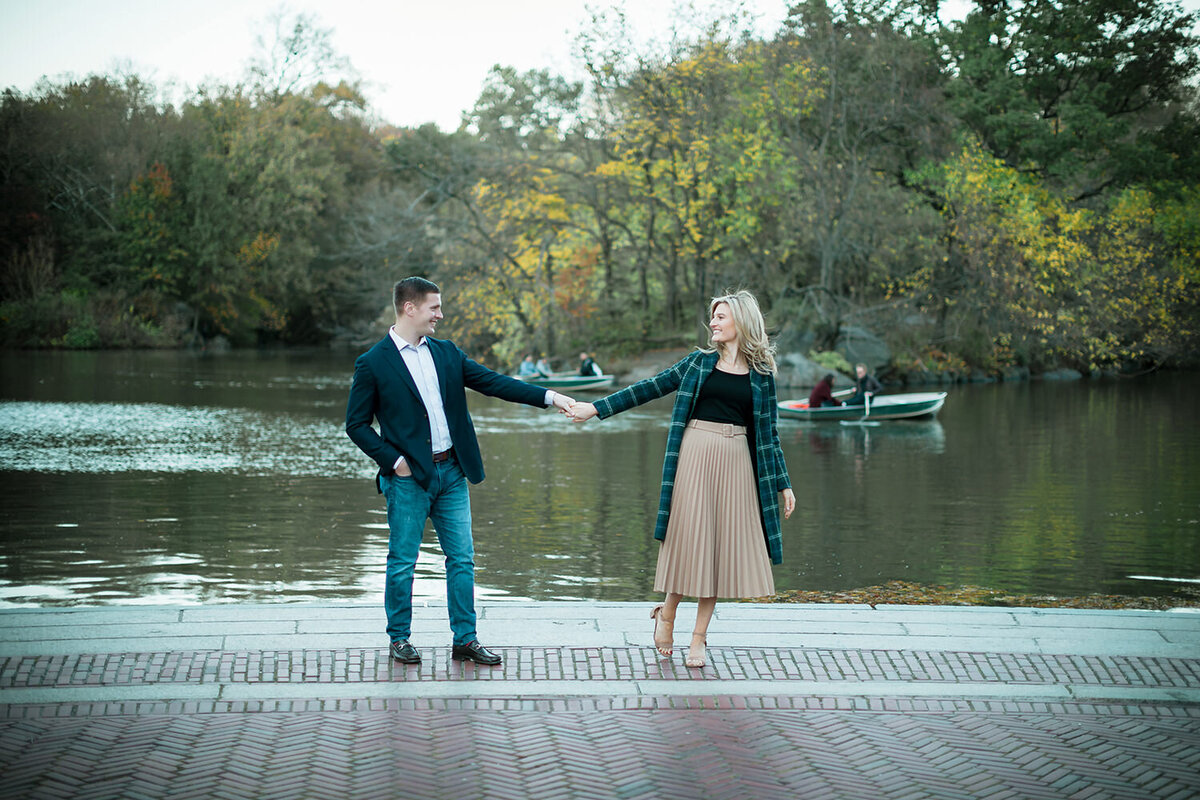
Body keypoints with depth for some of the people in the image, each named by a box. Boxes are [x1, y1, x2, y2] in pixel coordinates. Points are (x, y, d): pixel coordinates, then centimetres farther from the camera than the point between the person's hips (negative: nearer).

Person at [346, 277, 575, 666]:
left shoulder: (446, 352, 10)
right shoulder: (373, 363, -6)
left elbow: (492, 382, 7)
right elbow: (356, 424, -3)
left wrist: (548, 396, -2)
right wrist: (393, 460, -12)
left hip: (451, 472, 5)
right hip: (409, 477, -5)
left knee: (462, 558, 5)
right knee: (403, 561, 3)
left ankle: (465, 640, 12)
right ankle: (399, 639, 17)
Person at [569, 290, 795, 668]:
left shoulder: (762, 375, 7)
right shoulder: (700, 362, 8)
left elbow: (768, 432, 11)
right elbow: (650, 388, 9)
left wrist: (783, 484, 8)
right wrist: (596, 407, 4)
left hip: (735, 462, 1)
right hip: (695, 455, 0)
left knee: (722, 543, 0)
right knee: (689, 537, -3)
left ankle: (699, 637, 7)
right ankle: (667, 612, 19)